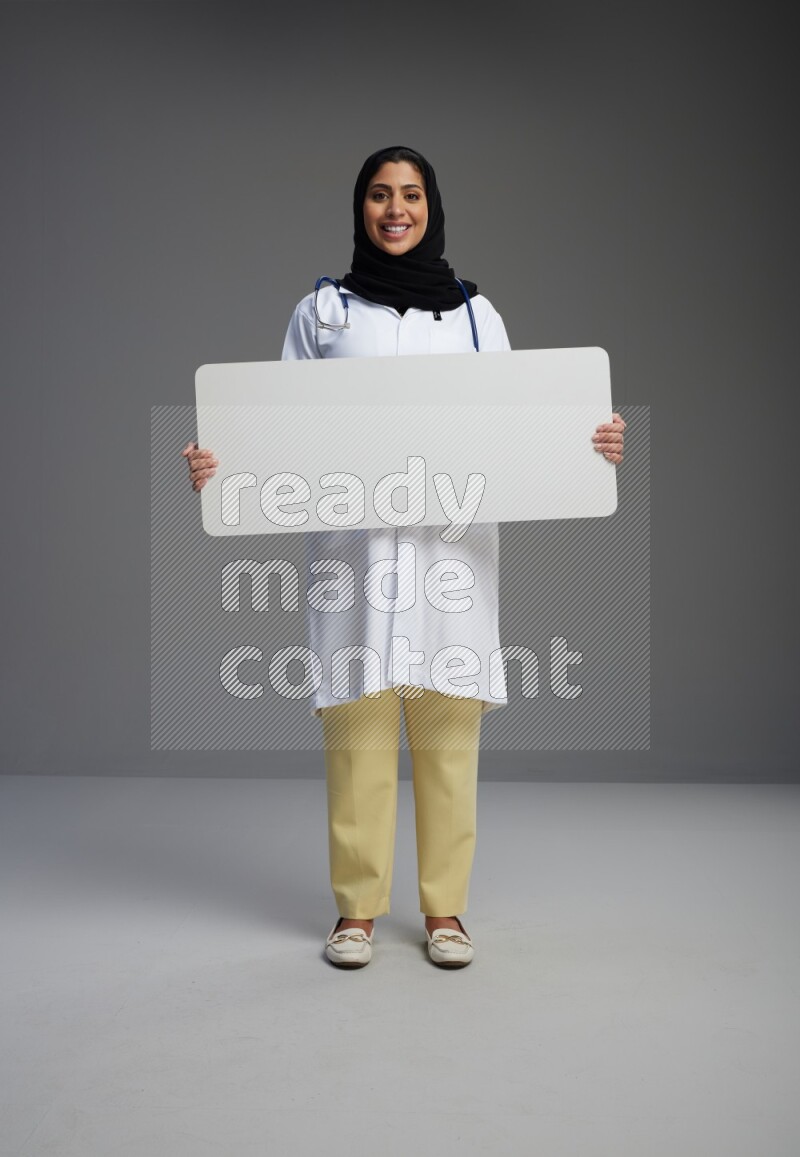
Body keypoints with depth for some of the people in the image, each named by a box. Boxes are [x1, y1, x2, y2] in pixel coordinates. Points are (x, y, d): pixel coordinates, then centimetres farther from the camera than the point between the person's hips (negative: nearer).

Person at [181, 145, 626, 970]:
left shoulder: (475, 314, 13)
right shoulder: (321, 312, 11)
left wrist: (591, 445, -7)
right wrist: (218, 464, -9)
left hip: (452, 545, 1)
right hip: (351, 542, 0)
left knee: (448, 732, 1)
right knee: (356, 727, -1)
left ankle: (444, 909, 15)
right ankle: (356, 909, 14)